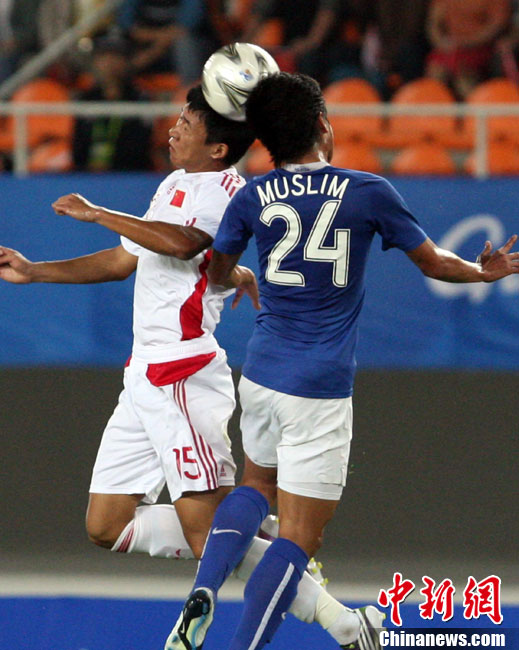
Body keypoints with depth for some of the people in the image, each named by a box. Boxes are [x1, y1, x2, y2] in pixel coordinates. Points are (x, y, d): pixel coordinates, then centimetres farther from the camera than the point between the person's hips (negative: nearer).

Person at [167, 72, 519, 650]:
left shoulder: (253, 198, 1)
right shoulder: (368, 193, -5)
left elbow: (216, 273, 18)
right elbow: (434, 262, 8)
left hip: (262, 373, 4)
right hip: (320, 391, -4)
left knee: (256, 483, 28)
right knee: (298, 537, -2)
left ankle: (205, 588, 5)